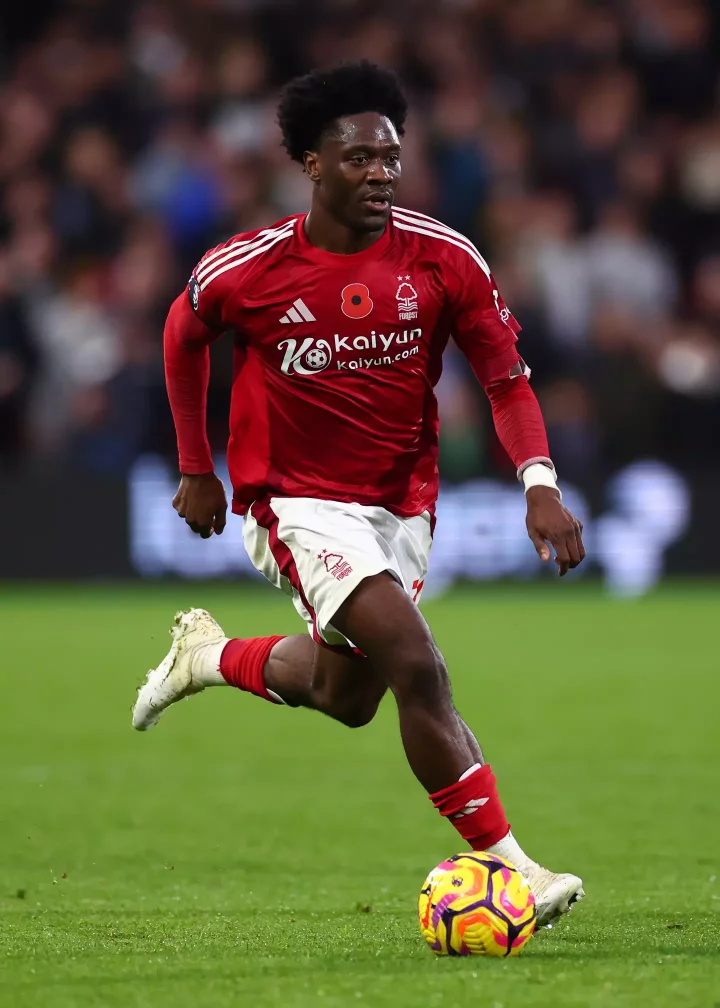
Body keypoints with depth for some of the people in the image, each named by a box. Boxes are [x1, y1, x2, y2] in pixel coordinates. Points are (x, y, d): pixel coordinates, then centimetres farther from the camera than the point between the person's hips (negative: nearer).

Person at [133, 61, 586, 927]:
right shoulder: (247, 270, -15)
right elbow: (184, 334, 6)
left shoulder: (443, 260, -12)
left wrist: (540, 484, -22)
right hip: (296, 499, -4)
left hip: (401, 499, 4)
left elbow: (506, 378, -6)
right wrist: (196, 470, 11)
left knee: (345, 697, 17)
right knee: (417, 666, -22)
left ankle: (208, 654, 45)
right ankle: (503, 863, -18)